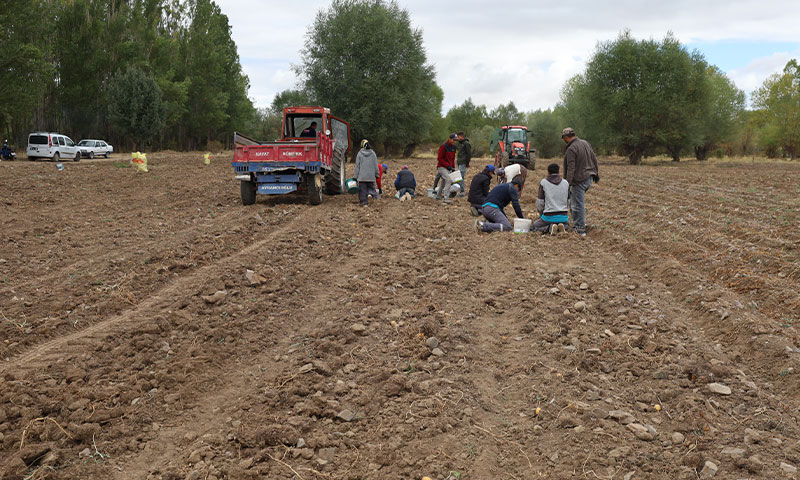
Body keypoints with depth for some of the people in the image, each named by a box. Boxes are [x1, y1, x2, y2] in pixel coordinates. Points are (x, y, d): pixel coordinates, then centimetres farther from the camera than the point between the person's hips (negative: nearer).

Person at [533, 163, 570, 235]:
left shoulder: (543, 182, -5)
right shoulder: (566, 183, 4)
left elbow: (540, 202, -5)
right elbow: (568, 202, 8)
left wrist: (541, 214, 12)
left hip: (549, 216, -3)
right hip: (563, 216, 3)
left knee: (535, 225, 24)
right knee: (567, 223, 38)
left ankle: (550, 228, -8)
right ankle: (560, 226, 0)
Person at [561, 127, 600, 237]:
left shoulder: (571, 149, -17)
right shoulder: (585, 143, 9)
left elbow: (571, 168, -22)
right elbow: (594, 159, 16)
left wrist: (568, 183, -21)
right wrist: (596, 173, 26)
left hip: (579, 180, -9)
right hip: (589, 177, 9)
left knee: (578, 204, -3)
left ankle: (581, 229, 0)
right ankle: (578, 223, 24)